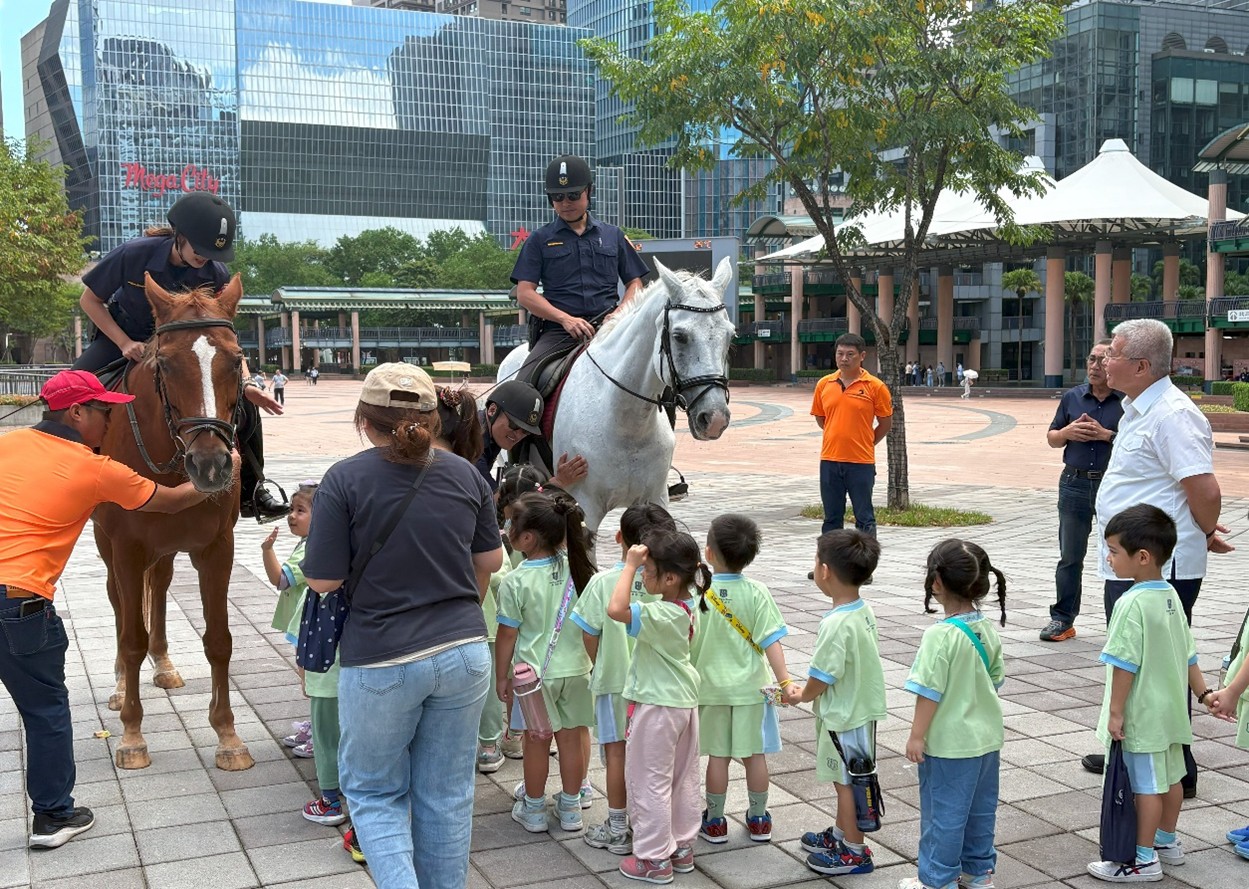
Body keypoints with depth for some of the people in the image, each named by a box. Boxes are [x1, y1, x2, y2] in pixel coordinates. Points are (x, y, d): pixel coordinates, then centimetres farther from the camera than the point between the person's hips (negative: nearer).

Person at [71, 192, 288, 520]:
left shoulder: (215, 275, -20)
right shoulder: (134, 254, -26)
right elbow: (90, 300, -12)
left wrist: (246, 381, -29)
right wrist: (125, 344, -22)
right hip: (121, 339, -1)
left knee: (244, 402, -16)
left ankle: (250, 491, -1)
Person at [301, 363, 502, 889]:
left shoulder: (345, 480, -11)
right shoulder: (464, 474, 1)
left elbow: (321, 581, -10)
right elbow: (491, 561, 10)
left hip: (382, 660, -3)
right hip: (463, 652, 4)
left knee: (374, 792, 15)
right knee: (447, 796, 16)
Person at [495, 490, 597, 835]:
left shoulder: (516, 582, -18)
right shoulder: (574, 567, -7)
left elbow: (507, 635, -10)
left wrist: (501, 676, 1)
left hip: (534, 673, -4)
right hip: (575, 668, 4)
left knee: (537, 741, 10)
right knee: (571, 737, 13)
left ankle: (534, 810, 24)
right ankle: (570, 808, 26)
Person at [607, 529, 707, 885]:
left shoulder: (661, 615, -29)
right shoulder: (686, 607, -1)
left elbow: (616, 609, -42)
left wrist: (630, 565, -35)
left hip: (657, 708, -9)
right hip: (684, 700, 9)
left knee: (650, 782, 5)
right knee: (684, 778, 18)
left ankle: (655, 859, 14)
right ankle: (682, 847, 32)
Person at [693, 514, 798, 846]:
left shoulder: (697, 592, -12)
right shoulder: (757, 593, -10)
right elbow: (771, 640, -13)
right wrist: (785, 681, -11)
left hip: (710, 686, 0)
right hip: (750, 687, 0)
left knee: (718, 755, 9)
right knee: (754, 754, 11)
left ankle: (714, 822, 19)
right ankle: (758, 820, 23)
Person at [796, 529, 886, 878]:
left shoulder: (837, 624, -30)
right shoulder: (865, 610, -2)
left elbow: (820, 679, -24)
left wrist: (803, 695, -2)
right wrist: (810, 691, 13)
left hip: (843, 716, -9)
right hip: (859, 707, 9)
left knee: (847, 782, 7)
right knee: (844, 780, 24)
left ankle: (854, 852, 21)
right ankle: (840, 833, 40)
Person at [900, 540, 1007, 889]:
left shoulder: (941, 635, -24)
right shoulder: (988, 629, -1)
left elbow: (929, 691, -22)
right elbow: (996, 679, 10)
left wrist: (916, 736, -13)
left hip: (949, 743, -7)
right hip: (987, 736, 7)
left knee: (944, 812, 6)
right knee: (981, 808, 19)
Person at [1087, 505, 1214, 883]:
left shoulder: (1132, 604, -23)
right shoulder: (1171, 596, 4)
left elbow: (1124, 664, -22)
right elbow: (1187, 653, 11)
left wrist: (1115, 711, -16)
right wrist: (1204, 693, 17)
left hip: (1141, 715, -9)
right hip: (1170, 709, 9)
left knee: (1146, 785, 1)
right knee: (1171, 777, 20)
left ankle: (1144, 860, 12)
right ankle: (1167, 842, 36)